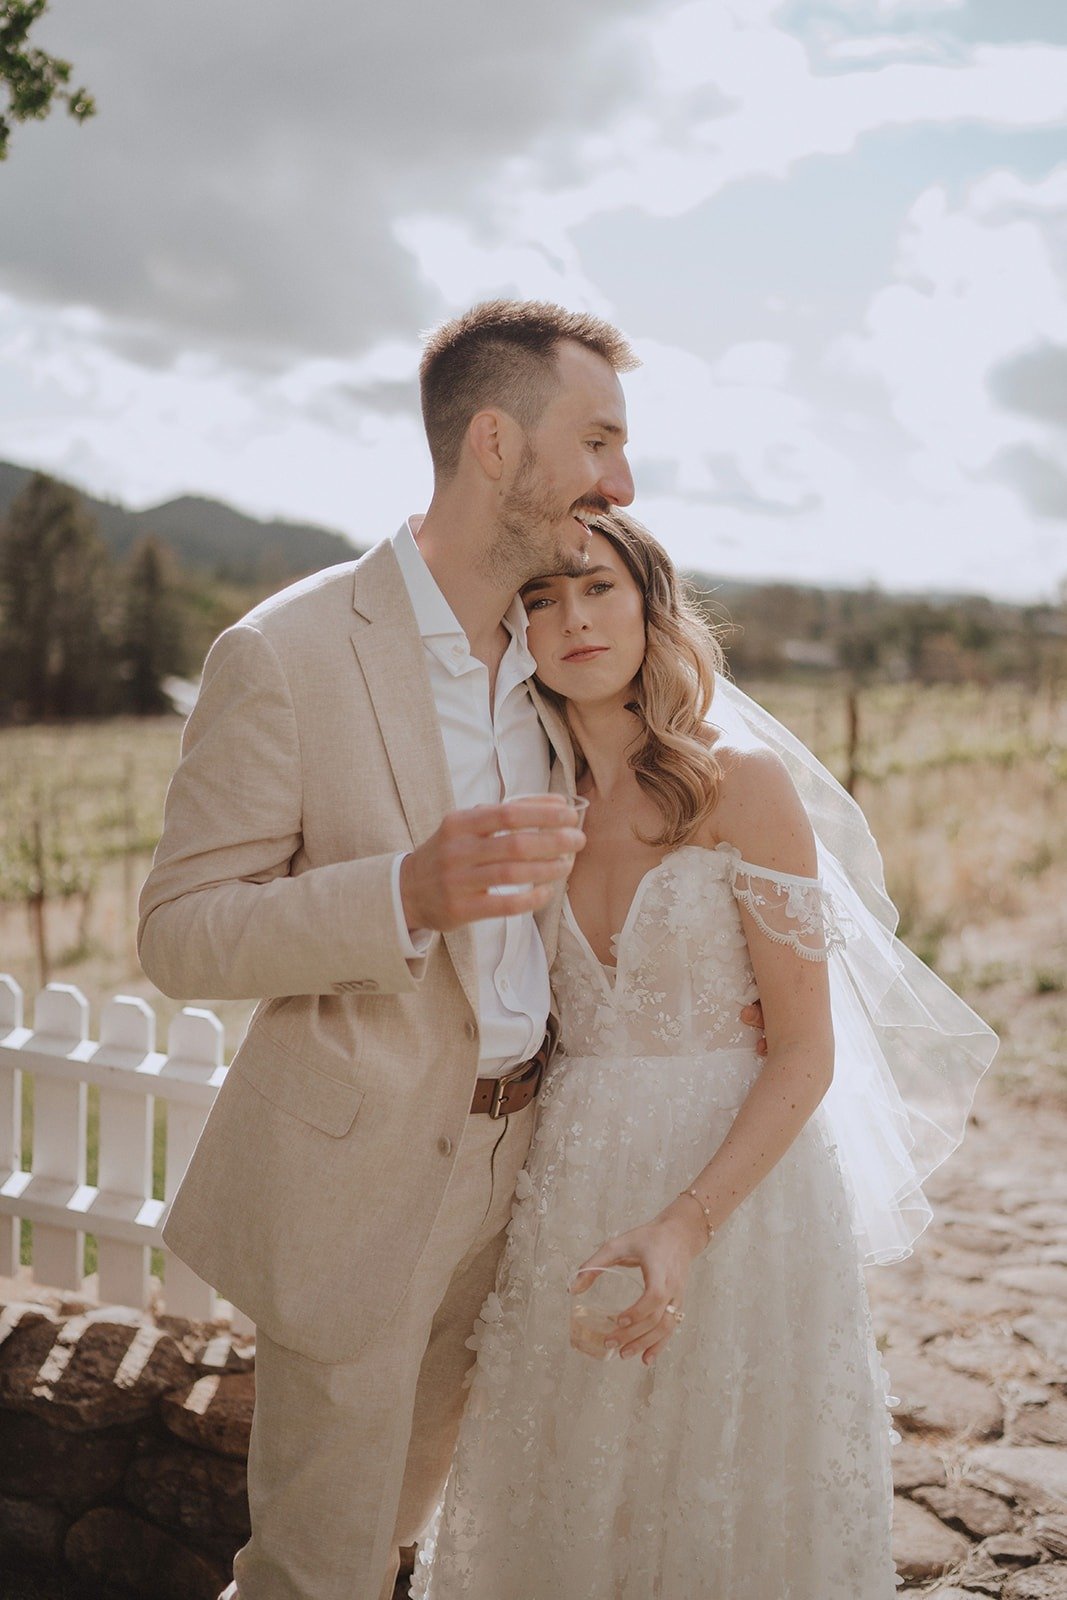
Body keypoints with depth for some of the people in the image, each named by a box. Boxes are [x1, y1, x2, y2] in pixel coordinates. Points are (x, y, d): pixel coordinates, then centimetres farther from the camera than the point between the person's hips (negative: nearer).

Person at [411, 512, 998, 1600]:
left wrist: (687, 1223, -21)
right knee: (561, 1502, 16)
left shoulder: (742, 783, -11)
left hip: (736, 1182, -4)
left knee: (721, 1507, 12)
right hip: (568, 1184, 4)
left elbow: (807, 1051, -13)